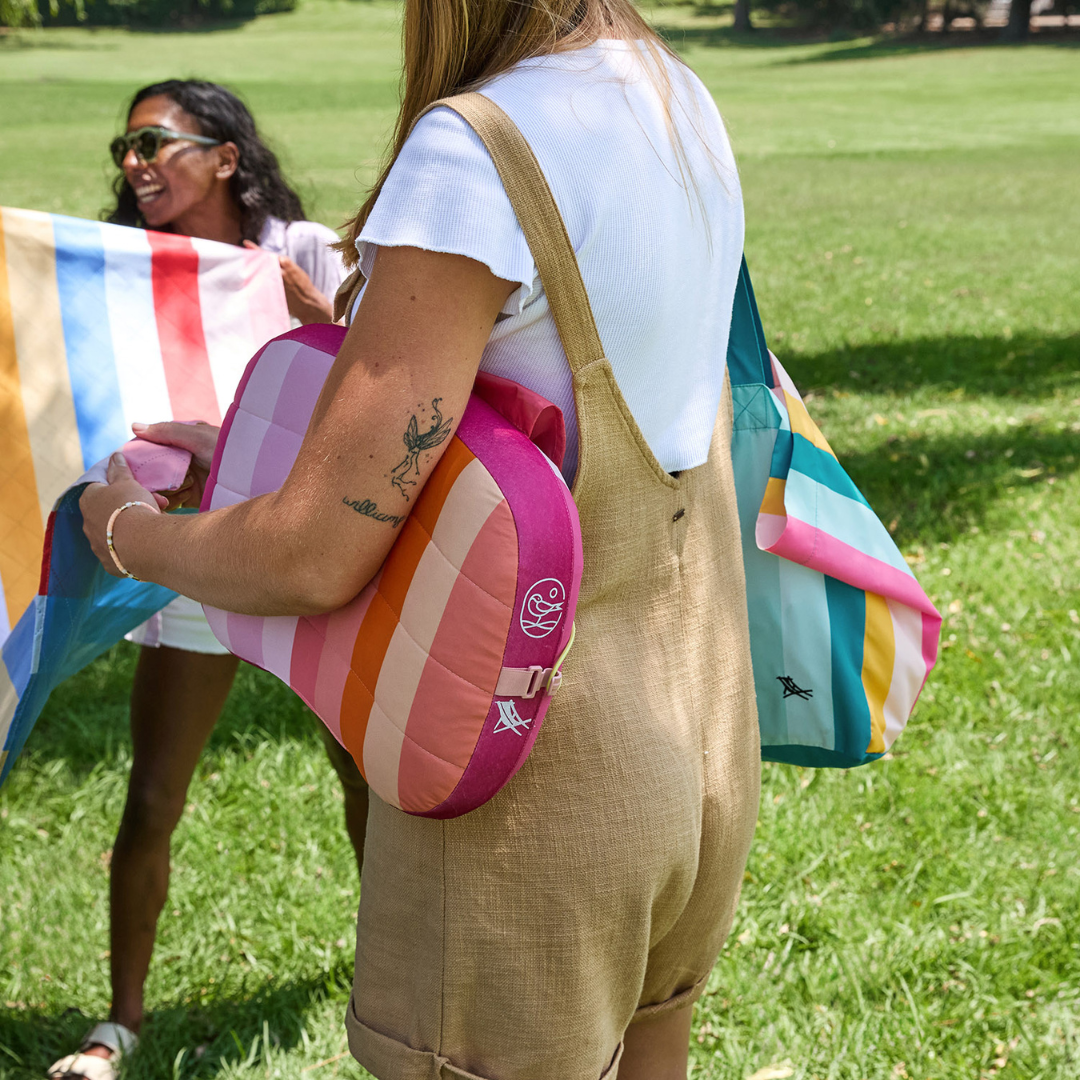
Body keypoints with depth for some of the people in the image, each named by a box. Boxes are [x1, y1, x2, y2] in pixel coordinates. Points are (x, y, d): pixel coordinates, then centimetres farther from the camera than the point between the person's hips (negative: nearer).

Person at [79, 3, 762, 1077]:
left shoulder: (472, 156, -23)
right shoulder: (683, 103, 3)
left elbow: (317, 557, -23)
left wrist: (128, 531, -4)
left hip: (534, 797, -8)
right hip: (701, 743, 8)